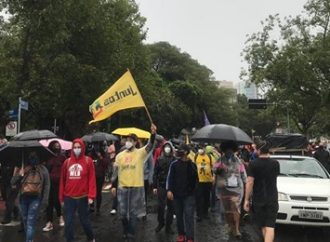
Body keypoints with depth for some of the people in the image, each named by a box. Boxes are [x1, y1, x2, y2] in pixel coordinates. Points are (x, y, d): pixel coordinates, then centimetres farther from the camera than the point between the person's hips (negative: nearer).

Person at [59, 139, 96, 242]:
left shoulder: (88, 161, -3)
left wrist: (91, 196, -14)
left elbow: (92, 179, -7)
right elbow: (62, 180, 9)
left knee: (84, 220, 11)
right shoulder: (67, 162, 5)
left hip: (83, 197, -2)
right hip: (69, 197, 2)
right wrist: (61, 197, 9)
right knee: (68, 221, 4)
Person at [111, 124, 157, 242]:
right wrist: (113, 186, 4)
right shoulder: (120, 155, 7)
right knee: (123, 212, 11)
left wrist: (153, 134, -38)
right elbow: (115, 172, 9)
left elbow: (150, 146, -21)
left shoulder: (140, 153, -3)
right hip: (122, 187, 3)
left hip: (136, 187, -3)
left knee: (133, 212, 4)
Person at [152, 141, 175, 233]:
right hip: (161, 185, 0)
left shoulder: (175, 160, 1)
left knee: (171, 207, 6)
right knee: (160, 206, -2)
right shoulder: (159, 159, 3)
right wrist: (154, 186, 0)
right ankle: (160, 223, 21)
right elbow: (155, 173, 4)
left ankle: (168, 226, 18)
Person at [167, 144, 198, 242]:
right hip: (177, 194, 2)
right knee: (179, 215, 11)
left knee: (188, 216, -7)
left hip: (189, 194, -2)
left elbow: (195, 178, 1)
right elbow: (170, 178, -3)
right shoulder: (174, 164, 2)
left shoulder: (192, 165, 1)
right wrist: (169, 190, -12)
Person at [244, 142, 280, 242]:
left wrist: (246, 199, -8)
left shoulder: (253, 164, -8)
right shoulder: (275, 163, 0)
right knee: (270, 227, -5)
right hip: (272, 200, 1)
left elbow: (249, 182, -13)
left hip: (258, 200, 0)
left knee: (263, 226, 17)